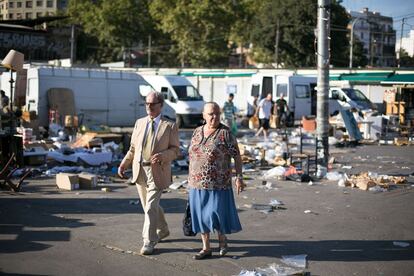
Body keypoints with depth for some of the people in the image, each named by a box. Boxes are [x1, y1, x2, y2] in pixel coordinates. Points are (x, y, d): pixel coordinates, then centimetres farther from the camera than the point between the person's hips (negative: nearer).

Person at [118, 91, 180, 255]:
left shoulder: (170, 126, -2)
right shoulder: (139, 123, 11)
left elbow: (175, 150, -3)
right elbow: (133, 148, 13)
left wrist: (162, 156, -22)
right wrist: (124, 164, 2)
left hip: (157, 171, -5)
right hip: (140, 171, 5)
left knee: (151, 207, -11)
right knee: (148, 206, 17)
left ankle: (149, 242, -1)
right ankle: (162, 230, 39)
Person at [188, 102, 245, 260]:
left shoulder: (225, 133, -9)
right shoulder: (197, 132, 6)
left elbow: (237, 156, -7)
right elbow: (192, 156, 12)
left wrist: (239, 178, -12)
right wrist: (190, 179, 11)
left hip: (218, 183, -4)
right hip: (198, 184, 5)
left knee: (217, 214, -3)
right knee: (201, 215, 6)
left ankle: (222, 238, 25)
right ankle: (206, 248, 16)